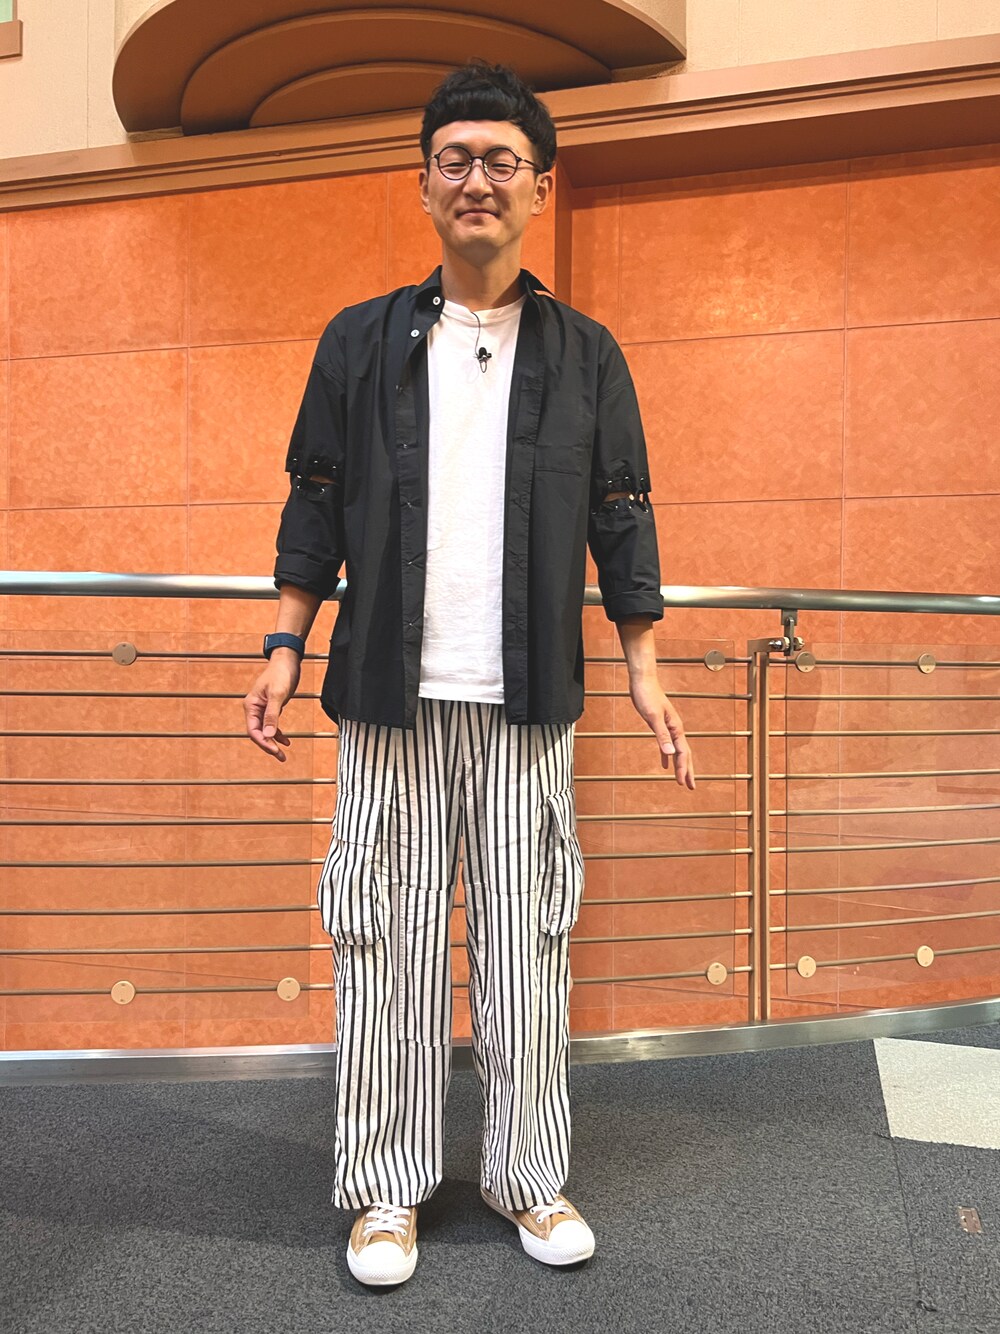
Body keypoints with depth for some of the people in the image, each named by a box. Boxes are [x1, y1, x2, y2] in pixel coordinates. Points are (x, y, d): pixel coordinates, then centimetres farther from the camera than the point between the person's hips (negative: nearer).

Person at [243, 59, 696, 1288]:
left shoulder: (587, 354, 10)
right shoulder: (361, 341, 10)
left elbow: (620, 521, 9)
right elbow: (315, 507, 9)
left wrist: (644, 676, 4)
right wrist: (285, 650, 1)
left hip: (527, 700, 0)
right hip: (393, 690, 0)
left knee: (526, 942, 5)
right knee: (387, 938, 3)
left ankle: (530, 1178, 22)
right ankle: (385, 1189, 19)